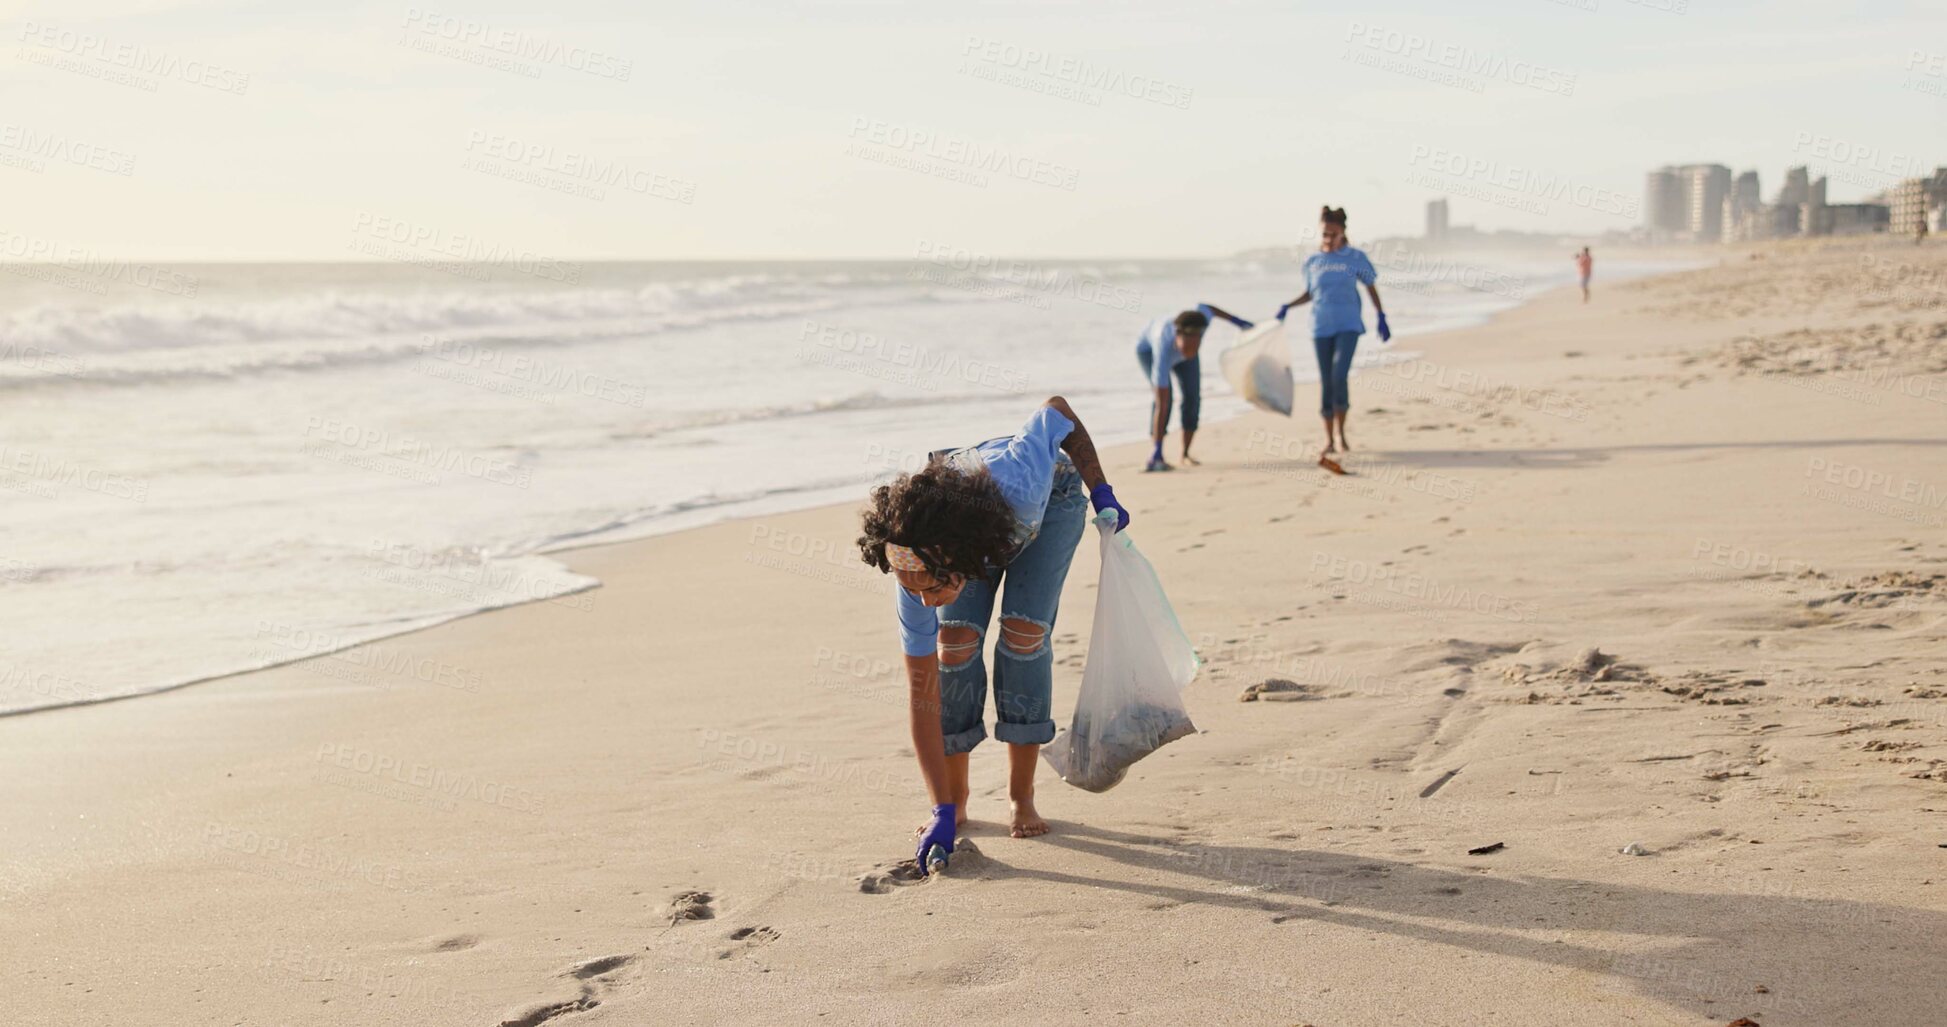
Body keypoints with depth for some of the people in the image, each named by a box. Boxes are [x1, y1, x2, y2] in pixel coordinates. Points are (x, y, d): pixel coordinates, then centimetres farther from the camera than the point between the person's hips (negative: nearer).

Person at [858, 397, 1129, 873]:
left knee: (1024, 632, -17)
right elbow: (923, 696, -30)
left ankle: (1022, 797, -3)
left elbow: (1058, 410, -26)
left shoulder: (1017, 484, -48)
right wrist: (941, 812, -33)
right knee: (955, 641, -16)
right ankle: (956, 801, 1)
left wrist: (1101, 492, -20)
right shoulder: (915, 576, -36)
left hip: (1051, 498, -1)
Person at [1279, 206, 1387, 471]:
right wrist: (1288, 306, 2)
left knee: (1339, 376, -18)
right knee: (1325, 382, 4)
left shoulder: (1355, 257, -1)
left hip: (1348, 325, -3)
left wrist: (1382, 318, 3)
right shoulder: (1312, 261, 6)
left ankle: (1342, 434, -2)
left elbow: (1371, 288, 7)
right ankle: (1329, 440, 13)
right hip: (1321, 328, 3)